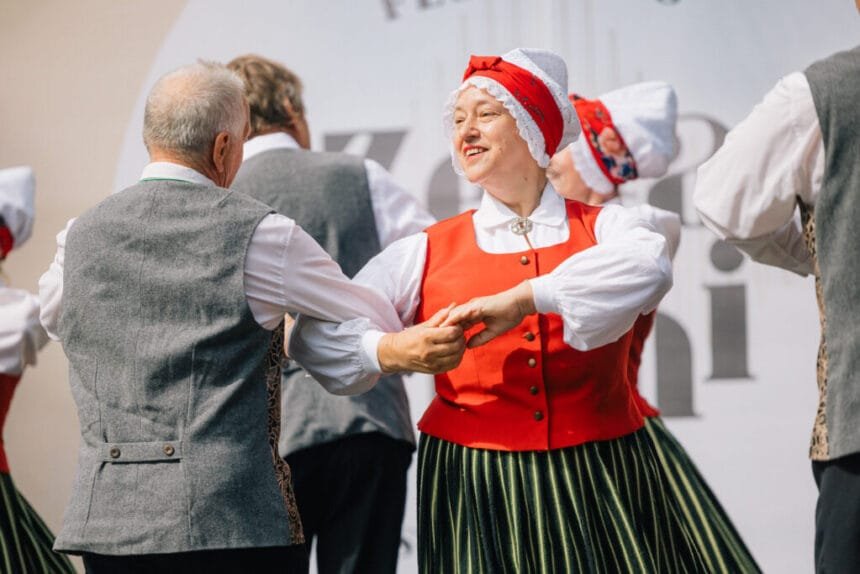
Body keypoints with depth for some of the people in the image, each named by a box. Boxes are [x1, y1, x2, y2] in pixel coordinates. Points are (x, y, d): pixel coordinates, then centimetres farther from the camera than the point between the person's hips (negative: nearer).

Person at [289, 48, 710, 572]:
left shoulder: (602, 228, 4)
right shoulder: (428, 253, 6)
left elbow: (650, 268, -21)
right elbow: (316, 335, 0)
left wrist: (524, 299, -28)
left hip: (600, 486, 0)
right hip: (473, 489, 1)